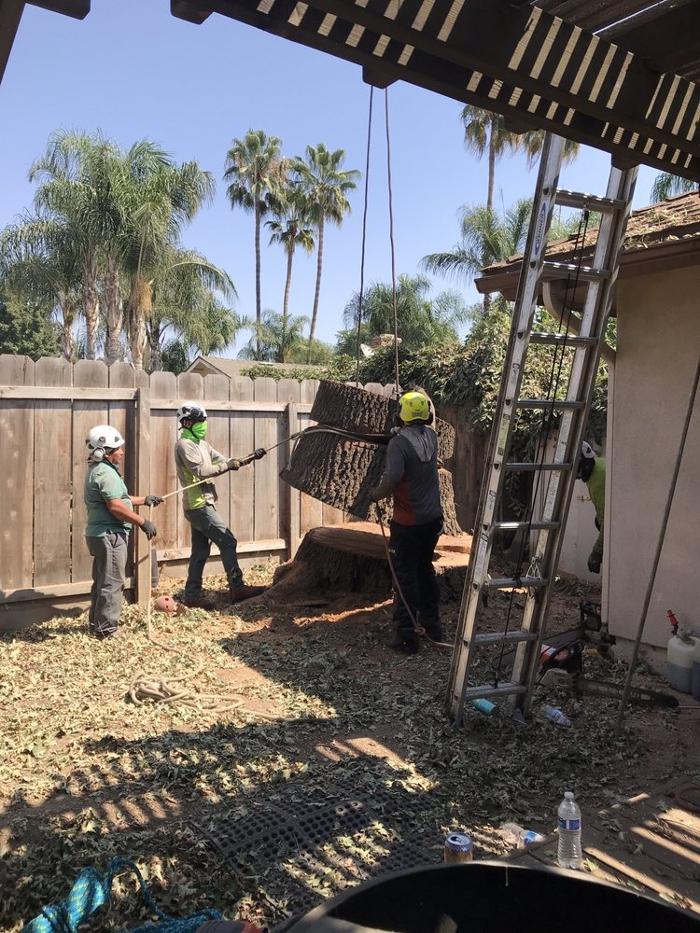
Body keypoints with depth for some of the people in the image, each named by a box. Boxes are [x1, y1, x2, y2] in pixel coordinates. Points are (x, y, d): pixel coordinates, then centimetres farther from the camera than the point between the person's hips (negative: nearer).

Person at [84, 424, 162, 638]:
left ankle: (96, 624, 28)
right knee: (113, 583, -2)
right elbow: (116, 506, -24)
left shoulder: (97, 470, 16)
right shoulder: (106, 473, -18)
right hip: (110, 535, -11)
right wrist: (143, 522, -17)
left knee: (101, 581, 18)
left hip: (99, 534, 11)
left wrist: (145, 499, 27)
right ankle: (106, 629, 5)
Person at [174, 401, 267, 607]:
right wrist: (227, 465, -16)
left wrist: (249, 458, 5)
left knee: (200, 551, 11)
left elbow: (223, 460, 14)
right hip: (198, 505, -9)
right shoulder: (184, 445, -11)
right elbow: (201, 471, -22)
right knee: (227, 541, -10)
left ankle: (193, 595, 16)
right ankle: (237, 589, -7)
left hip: (199, 505, 9)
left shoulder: (201, 443, 17)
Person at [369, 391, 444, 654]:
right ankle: (432, 622, 32)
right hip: (433, 518, 7)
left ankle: (406, 636, 7)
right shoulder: (431, 436, 2)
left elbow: (392, 478, -30)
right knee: (426, 568, 22)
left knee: (405, 576, 2)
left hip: (407, 523, -6)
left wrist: (375, 494, -12)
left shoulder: (399, 442, -19)